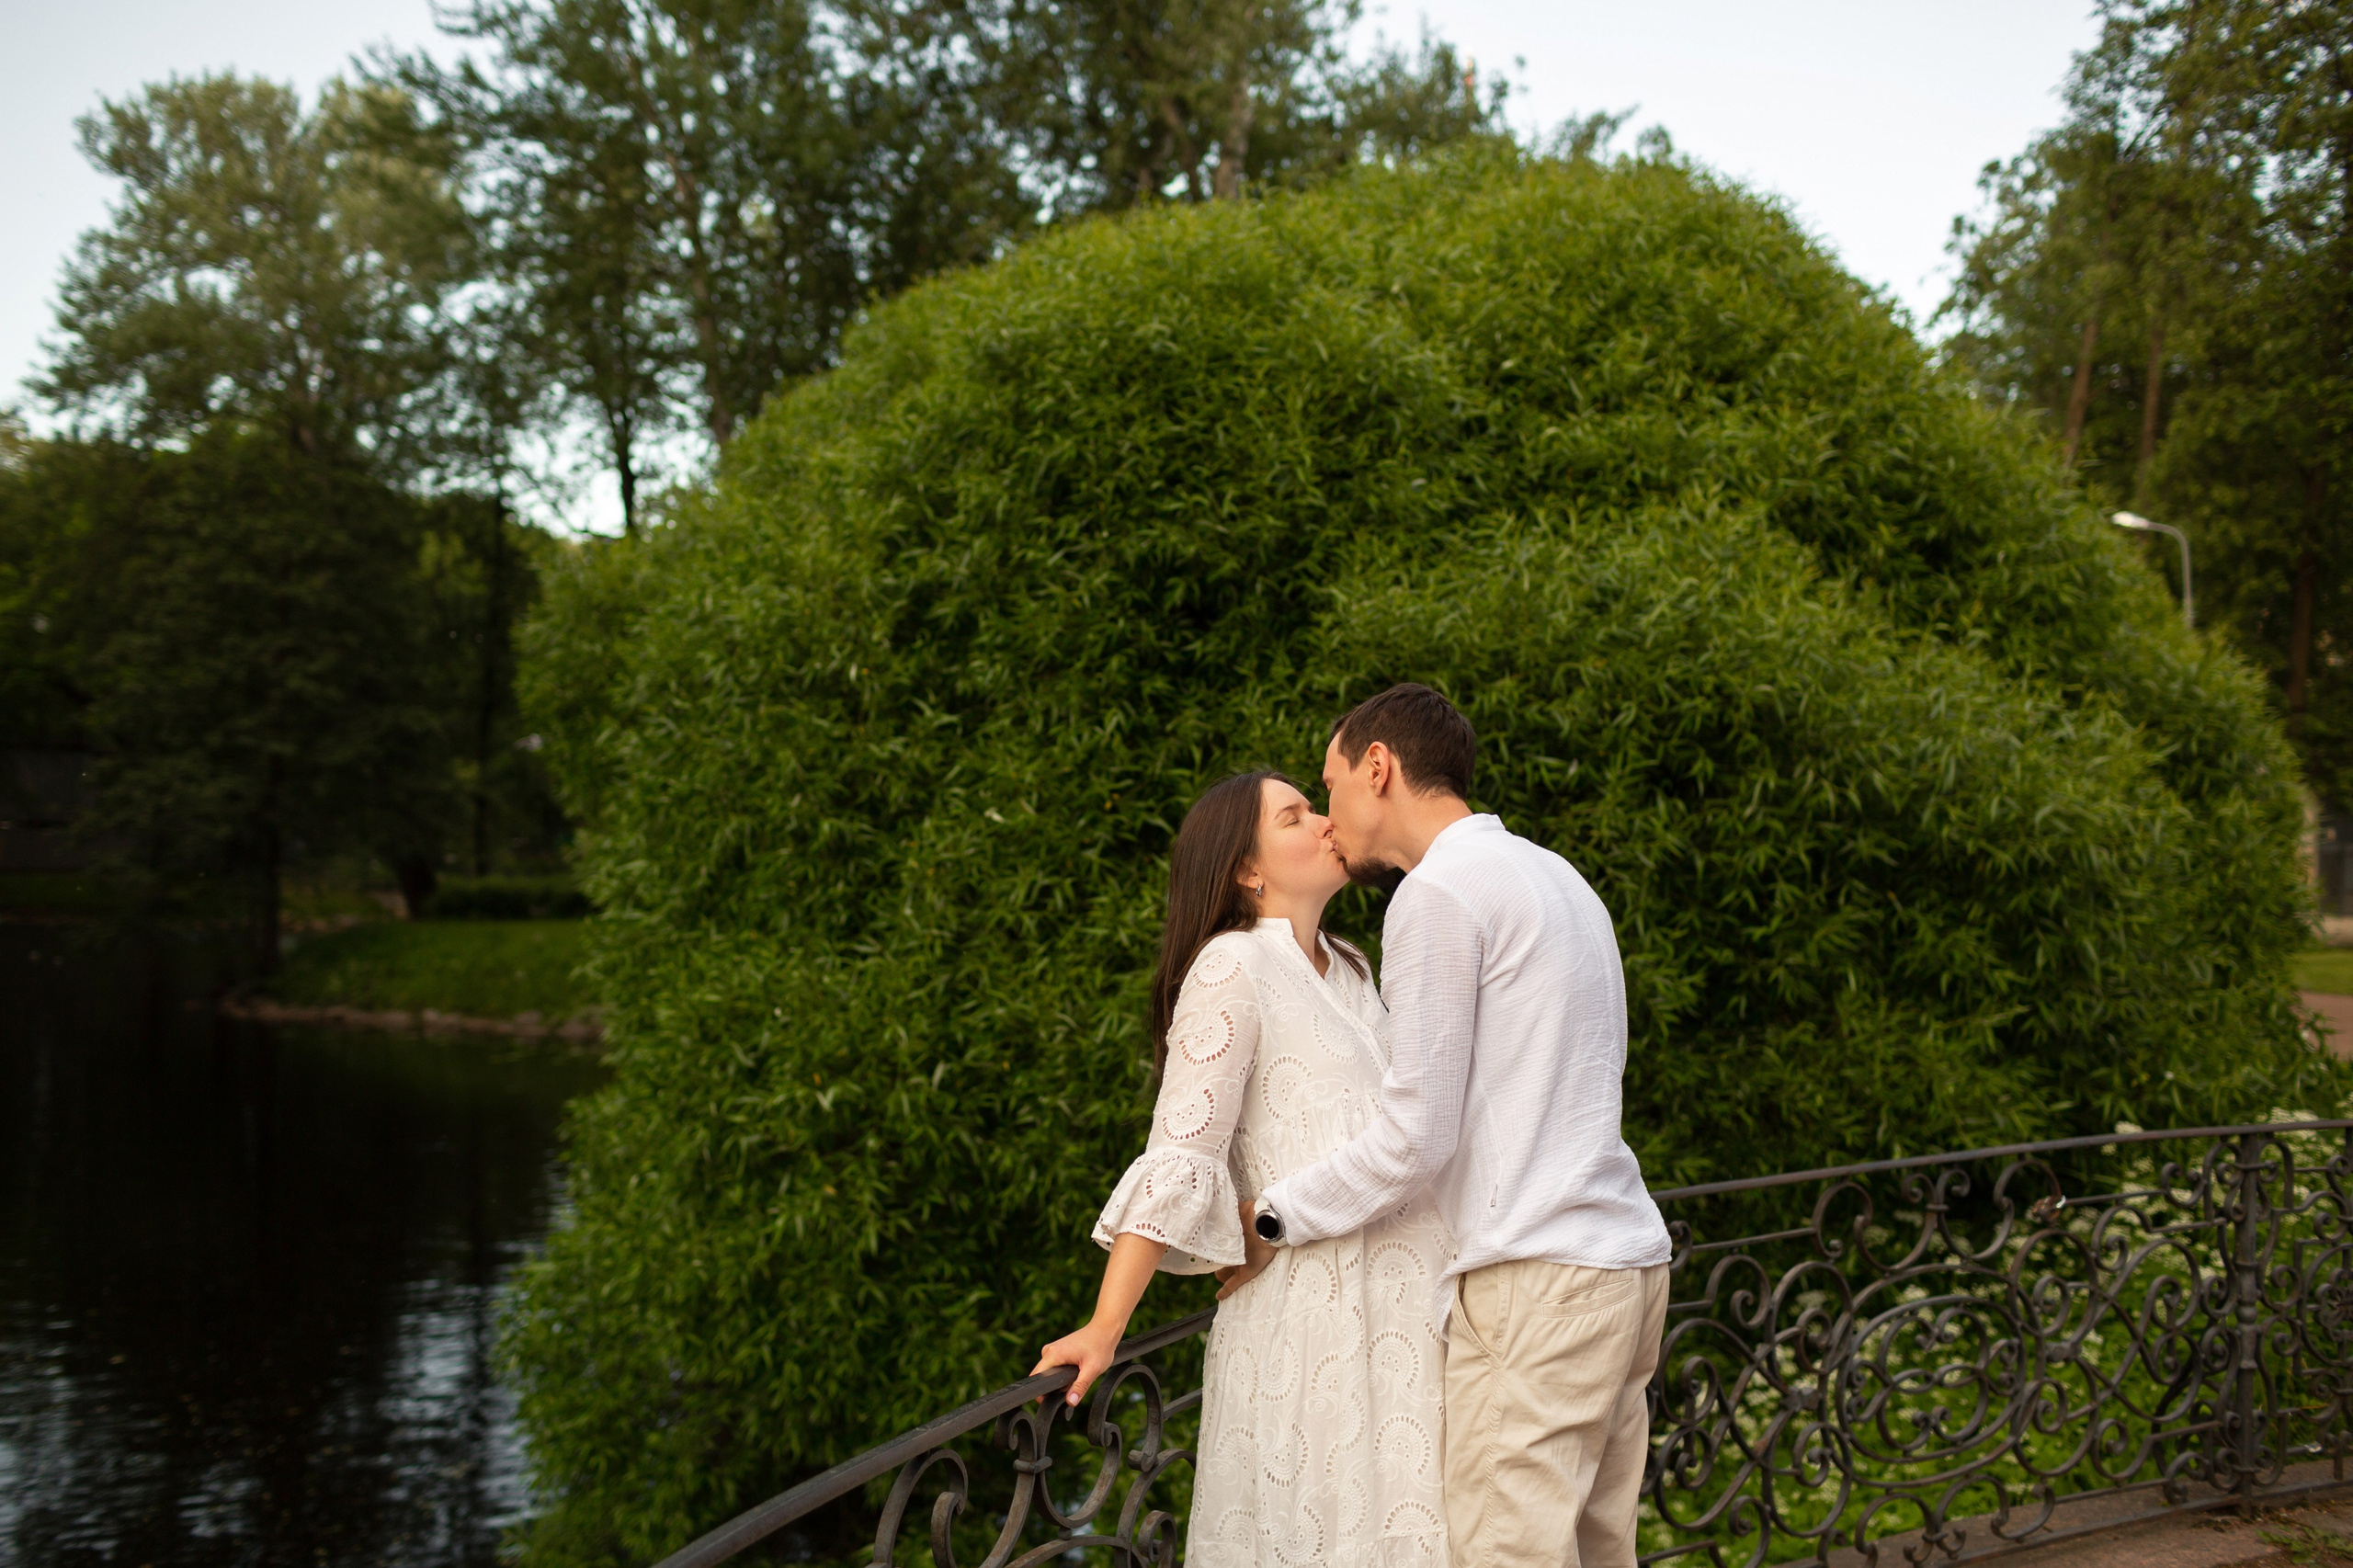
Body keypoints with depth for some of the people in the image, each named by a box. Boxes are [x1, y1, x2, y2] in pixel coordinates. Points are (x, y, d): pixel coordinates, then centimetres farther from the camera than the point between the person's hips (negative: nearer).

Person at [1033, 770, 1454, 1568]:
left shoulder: (1347, 970, 16)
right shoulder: (1232, 968, -9)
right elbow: (1178, 1160, -15)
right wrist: (1103, 1332, -19)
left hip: (1397, 1307, 8)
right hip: (1310, 1314, -8)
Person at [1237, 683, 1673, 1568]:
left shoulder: (1437, 895, -9)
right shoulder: (1552, 876, 19)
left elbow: (1415, 1139, -12)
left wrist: (1269, 1219, 1)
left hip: (1534, 1282, -9)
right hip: (1622, 1261, 9)